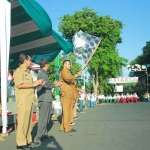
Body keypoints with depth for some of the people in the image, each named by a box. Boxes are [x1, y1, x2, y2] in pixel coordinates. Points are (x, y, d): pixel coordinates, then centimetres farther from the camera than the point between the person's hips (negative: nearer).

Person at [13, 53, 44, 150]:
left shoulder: (28, 72, 19)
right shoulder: (19, 71, -8)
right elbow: (20, 85, -20)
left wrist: (38, 84, 12)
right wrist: (34, 84, -16)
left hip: (29, 100, 9)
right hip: (23, 101, -9)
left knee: (28, 121, 12)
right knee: (23, 122, -6)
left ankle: (28, 140, 19)